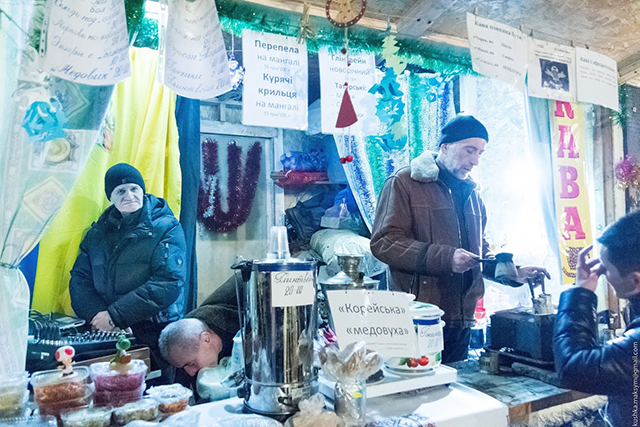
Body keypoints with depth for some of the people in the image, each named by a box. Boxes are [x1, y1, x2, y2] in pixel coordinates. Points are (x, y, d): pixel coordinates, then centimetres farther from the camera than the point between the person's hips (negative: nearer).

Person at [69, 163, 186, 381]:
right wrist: (97, 314, -9)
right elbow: (79, 278, 9)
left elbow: (168, 283, -12)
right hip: (103, 334, 4)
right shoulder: (99, 231, 15)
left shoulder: (166, 228, -2)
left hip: (154, 336, -4)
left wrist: (115, 315, -15)